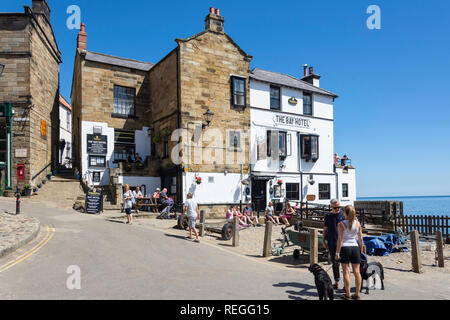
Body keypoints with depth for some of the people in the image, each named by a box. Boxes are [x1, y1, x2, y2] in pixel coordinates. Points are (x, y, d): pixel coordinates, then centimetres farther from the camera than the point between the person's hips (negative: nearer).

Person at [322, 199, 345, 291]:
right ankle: (336, 281, 20)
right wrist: (323, 241, 9)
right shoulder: (328, 216, 6)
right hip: (331, 242, 3)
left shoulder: (343, 214, 1)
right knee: (334, 262, 9)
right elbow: (325, 229, 12)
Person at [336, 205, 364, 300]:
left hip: (345, 247, -3)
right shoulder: (358, 223, 3)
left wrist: (337, 253, -7)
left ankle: (347, 294, 6)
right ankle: (357, 294, 14)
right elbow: (360, 239, 6)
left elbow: (340, 239, -11)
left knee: (346, 271, 2)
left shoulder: (341, 224, -9)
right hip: (355, 247, 3)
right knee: (357, 271, 8)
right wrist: (361, 251, 16)